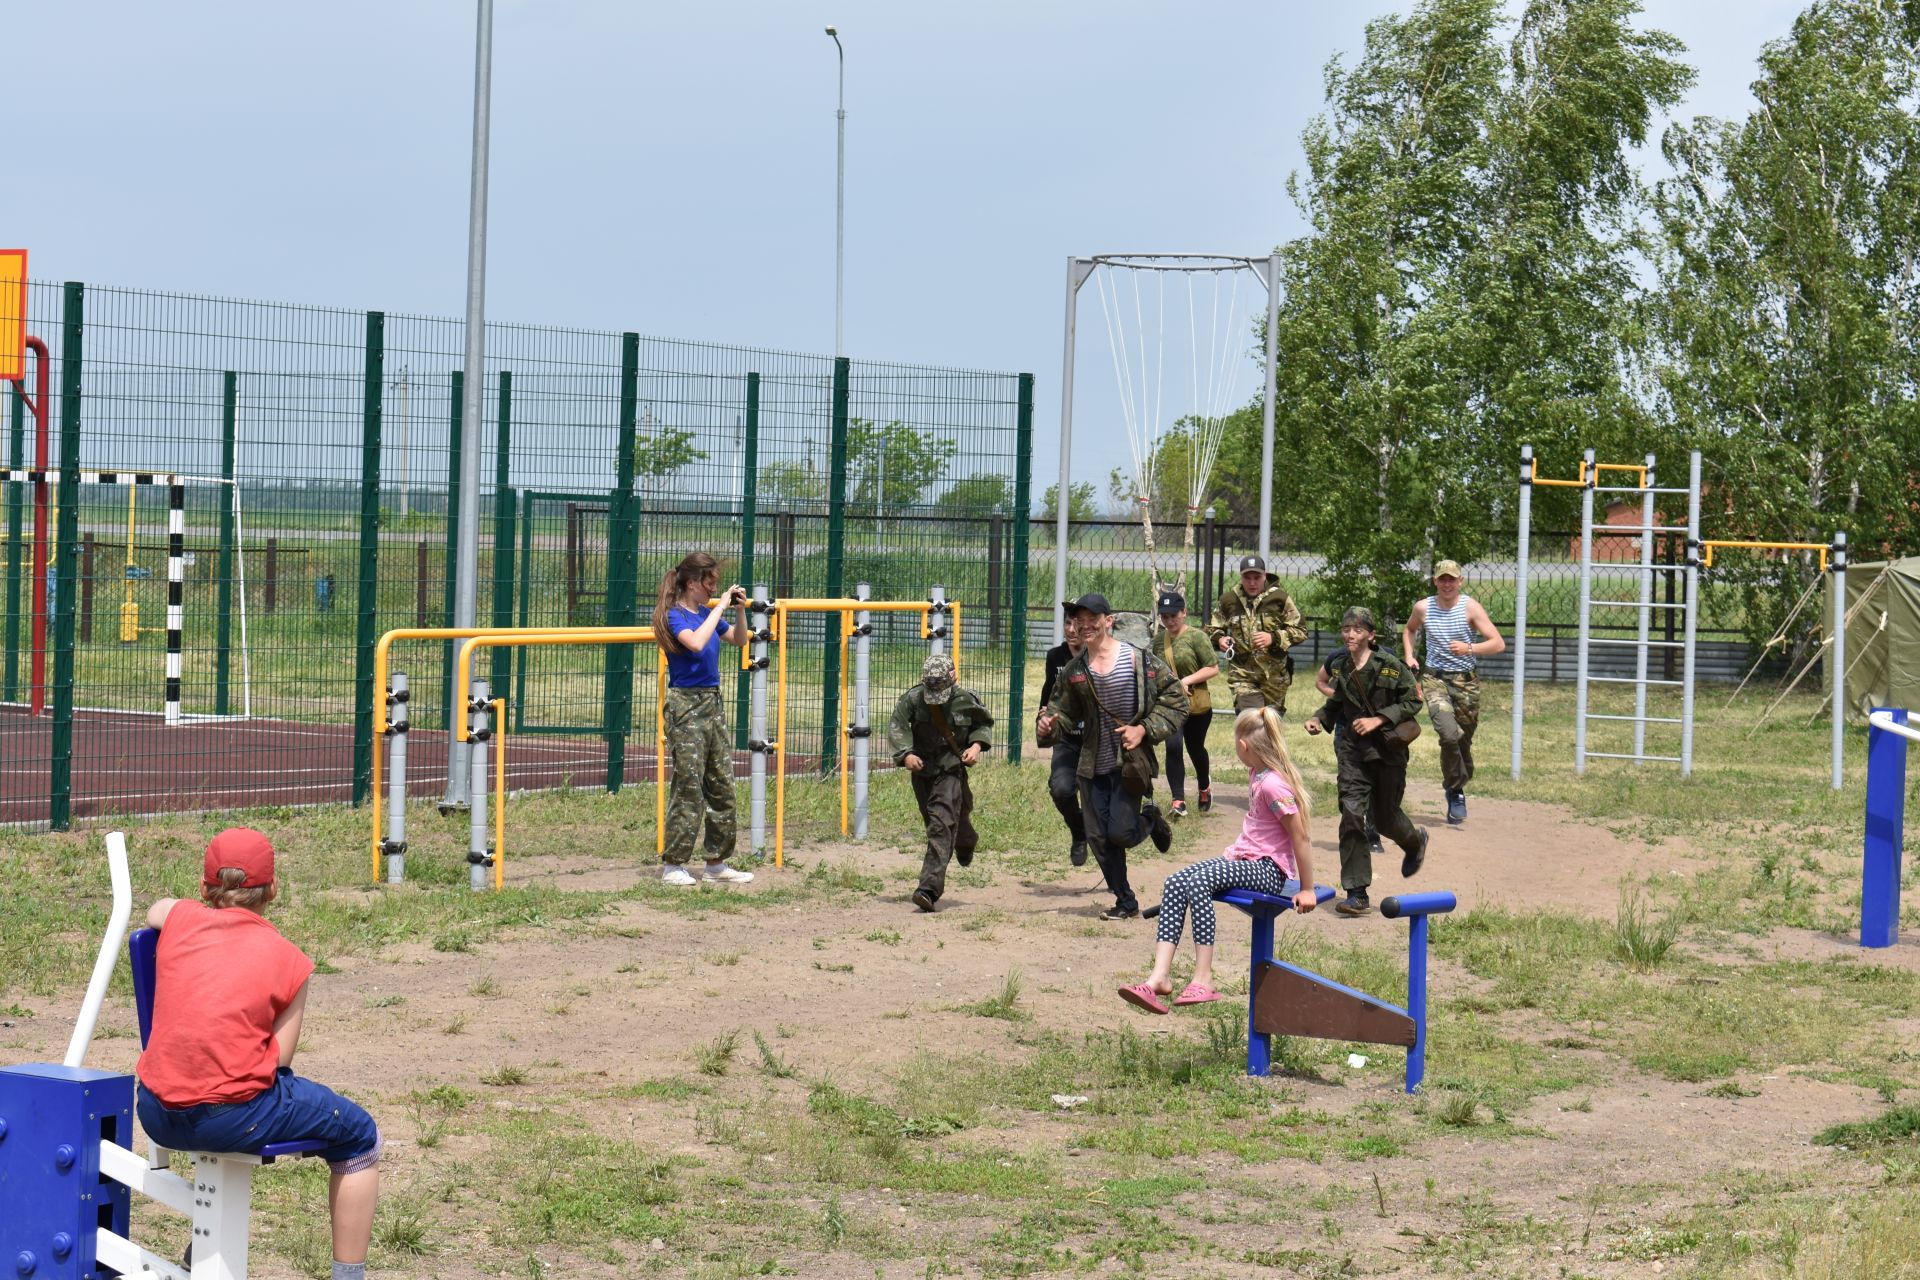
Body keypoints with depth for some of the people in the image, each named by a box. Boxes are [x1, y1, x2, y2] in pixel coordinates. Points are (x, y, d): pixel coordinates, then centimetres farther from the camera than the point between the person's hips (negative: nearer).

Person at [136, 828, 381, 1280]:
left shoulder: (179, 918, 7)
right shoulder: (290, 960, -1)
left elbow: (155, 910, 33)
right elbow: (279, 1058, -3)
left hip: (156, 1117, 6)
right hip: (233, 1118, -6)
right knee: (359, 1137, 16)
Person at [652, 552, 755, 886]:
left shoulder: (707, 613, 10)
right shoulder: (676, 616, -12)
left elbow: (739, 639, 24)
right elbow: (696, 643, -31)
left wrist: (740, 610, 7)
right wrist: (719, 607, -24)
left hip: (713, 703, 8)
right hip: (686, 705, -8)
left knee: (722, 786, 9)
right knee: (689, 787, -7)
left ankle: (717, 864, 16)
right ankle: (673, 866, 0)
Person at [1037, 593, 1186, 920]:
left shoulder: (1138, 661, -10)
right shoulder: (1074, 670, 5)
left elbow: (1175, 699, -5)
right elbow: (1065, 709, 15)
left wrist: (1144, 730, -15)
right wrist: (1049, 725, -8)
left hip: (1130, 763, -5)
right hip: (1093, 766, 5)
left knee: (1120, 833, -11)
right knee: (1099, 838, 4)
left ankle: (1150, 819, 23)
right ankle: (1126, 902, 19)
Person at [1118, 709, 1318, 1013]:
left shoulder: (1273, 785, -19)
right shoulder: (1255, 774, 10)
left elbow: (1300, 839, -18)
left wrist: (1307, 890, -14)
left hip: (1270, 870, -9)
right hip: (1244, 859, 9)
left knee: (1198, 882, -31)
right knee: (1175, 883, -10)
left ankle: (1203, 981, -28)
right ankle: (1159, 978, -20)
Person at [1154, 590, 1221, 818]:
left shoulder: (1195, 637, -10)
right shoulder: (1159, 641, 3)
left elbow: (1213, 668, -12)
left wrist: (1187, 680, -20)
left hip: (1197, 705, -2)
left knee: (1195, 748, 15)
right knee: (1173, 747, -16)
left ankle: (1204, 787, 44)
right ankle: (1178, 801, -12)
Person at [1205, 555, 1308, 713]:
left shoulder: (1280, 598, -3)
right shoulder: (1229, 601, 4)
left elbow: (1300, 631, -2)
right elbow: (1212, 629, 17)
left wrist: (1273, 638, -17)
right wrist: (1219, 640, -7)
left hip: (1274, 675, 0)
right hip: (1241, 673, 0)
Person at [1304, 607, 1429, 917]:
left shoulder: (1390, 667, -11)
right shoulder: (1338, 667, 3)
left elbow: (1412, 702, -7)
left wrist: (1378, 719, -17)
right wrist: (1319, 719, -4)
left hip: (1388, 750, -3)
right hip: (1353, 751, 3)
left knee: (1384, 816, 11)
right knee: (1351, 815, -10)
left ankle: (1415, 841, 50)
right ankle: (1356, 894, -8)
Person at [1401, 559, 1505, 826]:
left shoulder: (1470, 607, -4)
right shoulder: (1423, 608, 3)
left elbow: (1498, 644, -10)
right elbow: (1408, 630, 27)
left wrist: (1469, 649, -24)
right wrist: (1409, 656, 10)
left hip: (1466, 681, 0)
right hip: (1434, 678, 0)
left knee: (1464, 741, 8)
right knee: (1449, 734, -22)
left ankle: (1457, 787, 33)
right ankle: (1456, 793, -6)